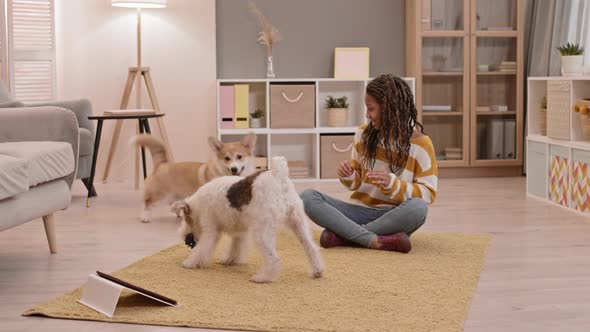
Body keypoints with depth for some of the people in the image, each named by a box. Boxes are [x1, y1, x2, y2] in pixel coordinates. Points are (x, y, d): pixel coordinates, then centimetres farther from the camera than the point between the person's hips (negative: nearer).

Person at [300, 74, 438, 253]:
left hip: (393, 216, -3)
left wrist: (392, 184, -22)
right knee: (308, 197, -20)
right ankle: (376, 241, -33)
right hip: (360, 210, 3)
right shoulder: (363, 134, 6)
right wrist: (348, 177, -8)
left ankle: (341, 234, -26)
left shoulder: (420, 143, -5)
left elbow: (428, 194, -7)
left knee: (418, 208, -38)